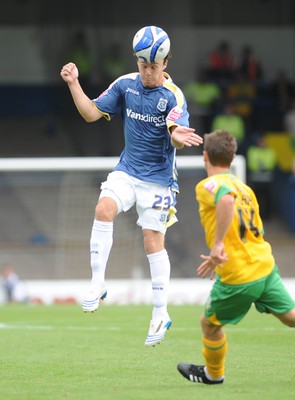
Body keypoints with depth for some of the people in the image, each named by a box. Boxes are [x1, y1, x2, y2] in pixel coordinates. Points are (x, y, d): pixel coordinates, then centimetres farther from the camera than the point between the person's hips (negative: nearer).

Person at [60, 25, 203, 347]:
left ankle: (160, 315, 9)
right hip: (126, 170, 3)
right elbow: (91, 113, 3)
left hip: (157, 178, -3)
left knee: (153, 242, -3)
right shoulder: (125, 85, -1)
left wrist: (178, 137, -52)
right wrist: (73, 84, -11)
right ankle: (97, 284, -16)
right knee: (104, 209, -24)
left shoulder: (173, 96, -14)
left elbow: (178, 137, -28)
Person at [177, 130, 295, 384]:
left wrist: (218, 244, -32)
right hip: (265, 266, 6)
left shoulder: (208, 186, -10)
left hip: (237, 278, -6)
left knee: (210, 323, 17)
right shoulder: (245, 188, 13)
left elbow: (227, 200, -35)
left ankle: (213, 373, 35)